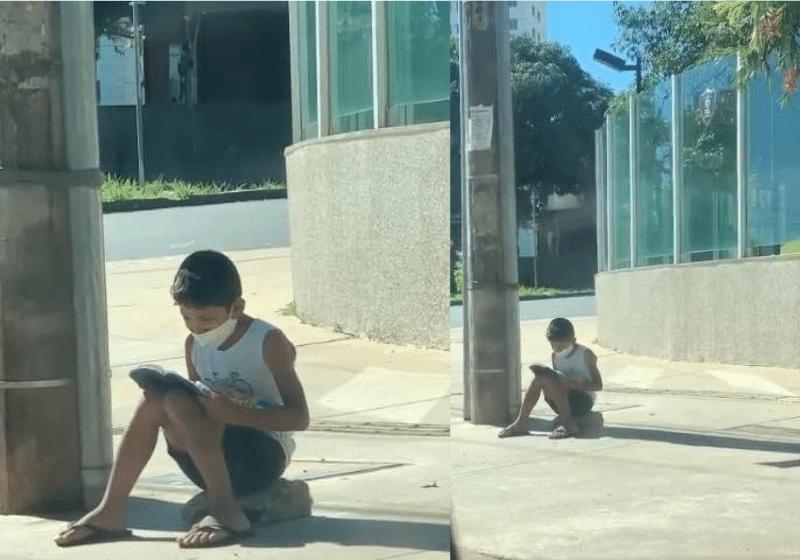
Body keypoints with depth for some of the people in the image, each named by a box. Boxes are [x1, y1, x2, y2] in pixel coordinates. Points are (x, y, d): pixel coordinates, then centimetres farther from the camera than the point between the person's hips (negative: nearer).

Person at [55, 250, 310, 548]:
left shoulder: (269, 342, -11)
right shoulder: (194, 345, 7)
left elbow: (299, 417, -14)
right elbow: (196, 404, 15)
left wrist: (237, 414, -28)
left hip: (262, 455, -6)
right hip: (215, 464, 6)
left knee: (179, 403, -27)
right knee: (155, 400, -18)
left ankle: (226, 512, -36)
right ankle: (111, 511, -18)